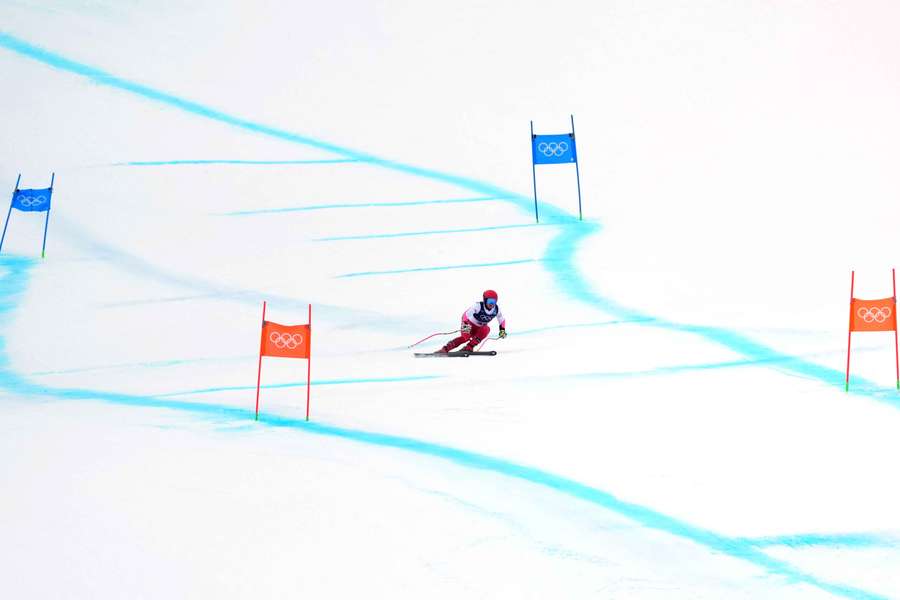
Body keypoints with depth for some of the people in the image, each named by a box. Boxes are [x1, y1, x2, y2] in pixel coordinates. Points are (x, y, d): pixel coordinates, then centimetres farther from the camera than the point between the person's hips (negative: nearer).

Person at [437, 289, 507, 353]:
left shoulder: (496, 309, -12)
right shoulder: (478, 306, -26)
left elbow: (502, 320, 6)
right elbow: (466, 314, -35)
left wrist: (502, 330, -3)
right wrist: (465, 324, -49)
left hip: (480, 328, 4)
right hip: (470, 325, -4)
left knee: (486, 329, -30)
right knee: (466, 337, -30)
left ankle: (469, 348, -27)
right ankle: (445, 349, -25)